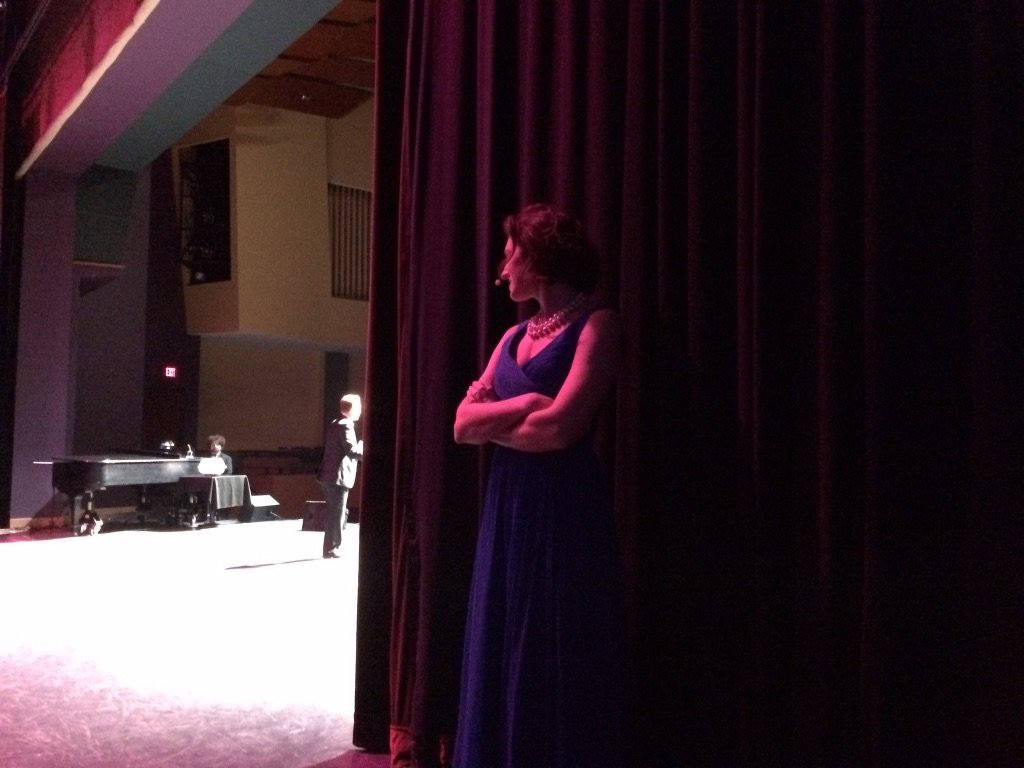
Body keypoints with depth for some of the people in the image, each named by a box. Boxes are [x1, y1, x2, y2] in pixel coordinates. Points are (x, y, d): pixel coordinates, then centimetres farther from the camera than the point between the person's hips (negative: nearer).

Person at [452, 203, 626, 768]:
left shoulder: (596, 325, -7)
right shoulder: (514, 336, 14)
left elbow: (559, 428, -18)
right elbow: (462, 424, 7)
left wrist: (493, 425, -1)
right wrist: (521, 406, -10)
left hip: (565, 508, -7)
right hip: (507, 506, 7)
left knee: (559, 658, 4)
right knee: (502, 653, 12)